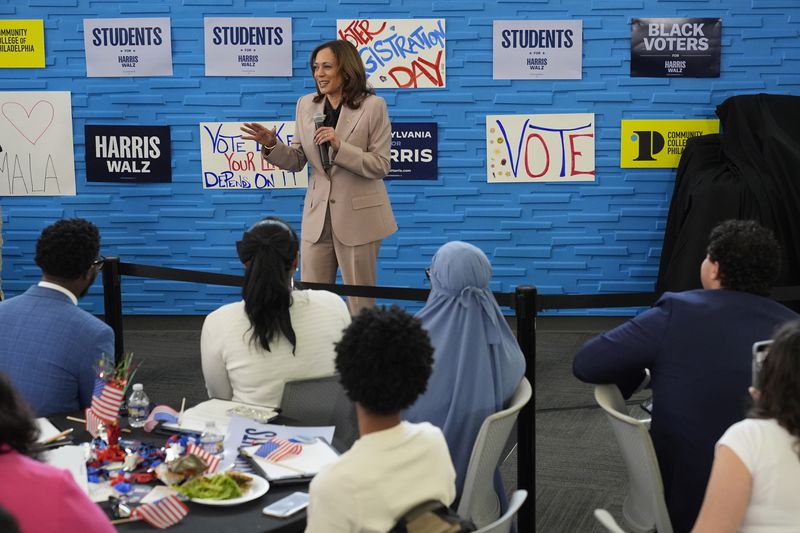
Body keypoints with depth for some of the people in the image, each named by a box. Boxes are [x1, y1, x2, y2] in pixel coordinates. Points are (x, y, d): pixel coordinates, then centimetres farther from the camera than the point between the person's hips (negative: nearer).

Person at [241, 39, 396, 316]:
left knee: (360, 303, 7)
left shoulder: (373, 106, -8)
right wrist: (272, 145, -12)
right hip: (317, 216, 4)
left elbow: (380, 166, -12)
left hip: (358, 216, -4)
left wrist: (339, 146, -24)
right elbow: (297, 161, 7)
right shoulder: (306, 105, 5)